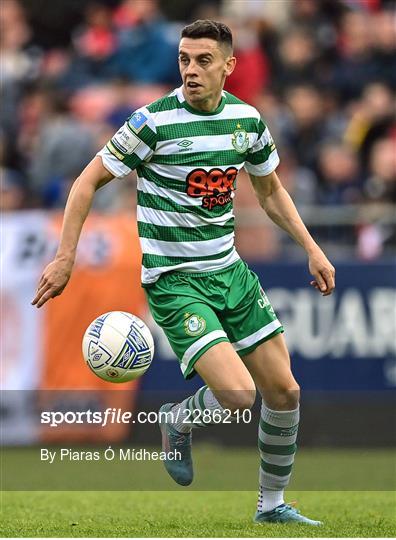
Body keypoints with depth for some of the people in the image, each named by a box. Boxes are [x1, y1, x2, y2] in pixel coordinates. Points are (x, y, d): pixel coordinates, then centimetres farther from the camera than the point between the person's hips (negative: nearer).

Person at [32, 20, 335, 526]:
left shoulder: (247, 119, 2)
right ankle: (177, 423, 13)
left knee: (284, 392, 6)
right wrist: (65, 258, -12)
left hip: (229, 271, 6)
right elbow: (88, 182, -8)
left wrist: (311, 248, 11)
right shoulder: (154, 121, -15)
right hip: (174, 280, -6)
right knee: (237, 394, -21)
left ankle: (272, 504, 26)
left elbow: (270, 190, 19)